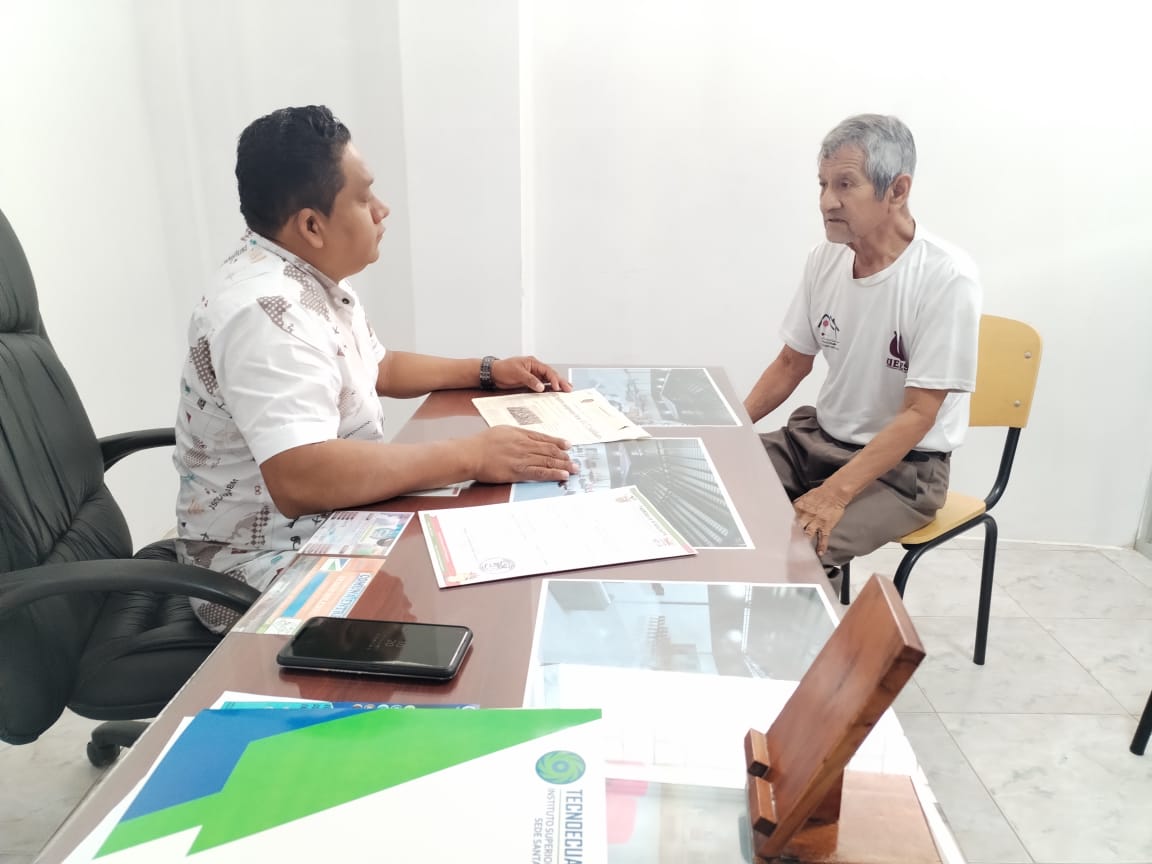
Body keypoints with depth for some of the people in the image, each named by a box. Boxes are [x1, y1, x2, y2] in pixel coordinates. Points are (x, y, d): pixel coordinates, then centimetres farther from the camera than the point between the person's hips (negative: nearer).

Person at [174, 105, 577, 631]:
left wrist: (487, 372, 11)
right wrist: (471, 456, -34)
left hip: (328, 527, 9)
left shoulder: (315, 276, 5)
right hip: (270, 567, -9)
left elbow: (378, 368, 21)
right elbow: (300, 479, -39)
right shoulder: (266, 311, -26)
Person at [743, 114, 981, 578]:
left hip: (904, 466, -6)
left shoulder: (947, 277, -20)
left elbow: (918, 414, -20)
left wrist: (835, 494, -29)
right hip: (818, 437, 6)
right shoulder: (824, 258, -2)